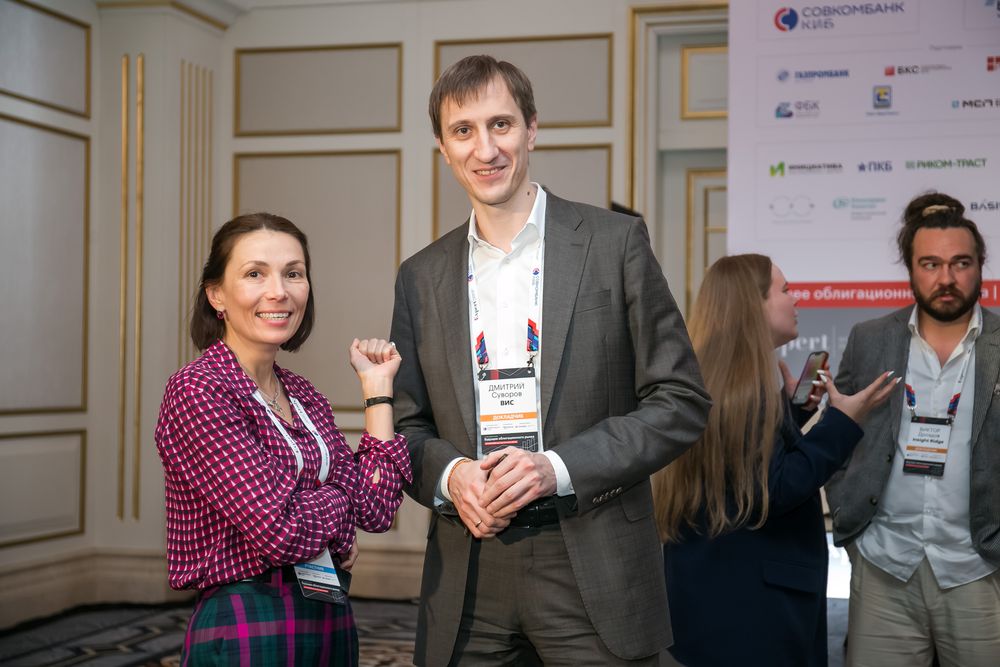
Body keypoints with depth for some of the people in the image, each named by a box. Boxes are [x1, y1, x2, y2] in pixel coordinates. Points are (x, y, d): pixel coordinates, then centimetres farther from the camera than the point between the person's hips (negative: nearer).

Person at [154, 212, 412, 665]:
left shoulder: (302, 394, 7)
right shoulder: (196, 390, -15)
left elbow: (375, 509, -2)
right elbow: (278, 530, -22)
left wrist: (377, 385, 4)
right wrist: (338, 498, -2)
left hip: (331, 624, 7)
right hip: (246, 630, -7)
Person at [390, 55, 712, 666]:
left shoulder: (614, 242, -1)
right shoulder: (421, 277, 9)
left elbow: (681, 402, -3)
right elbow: (410, 425, 13)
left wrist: (558, 467, -14)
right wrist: (448, 474, -8)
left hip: (593, 576, -2)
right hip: (468, 578, 3)